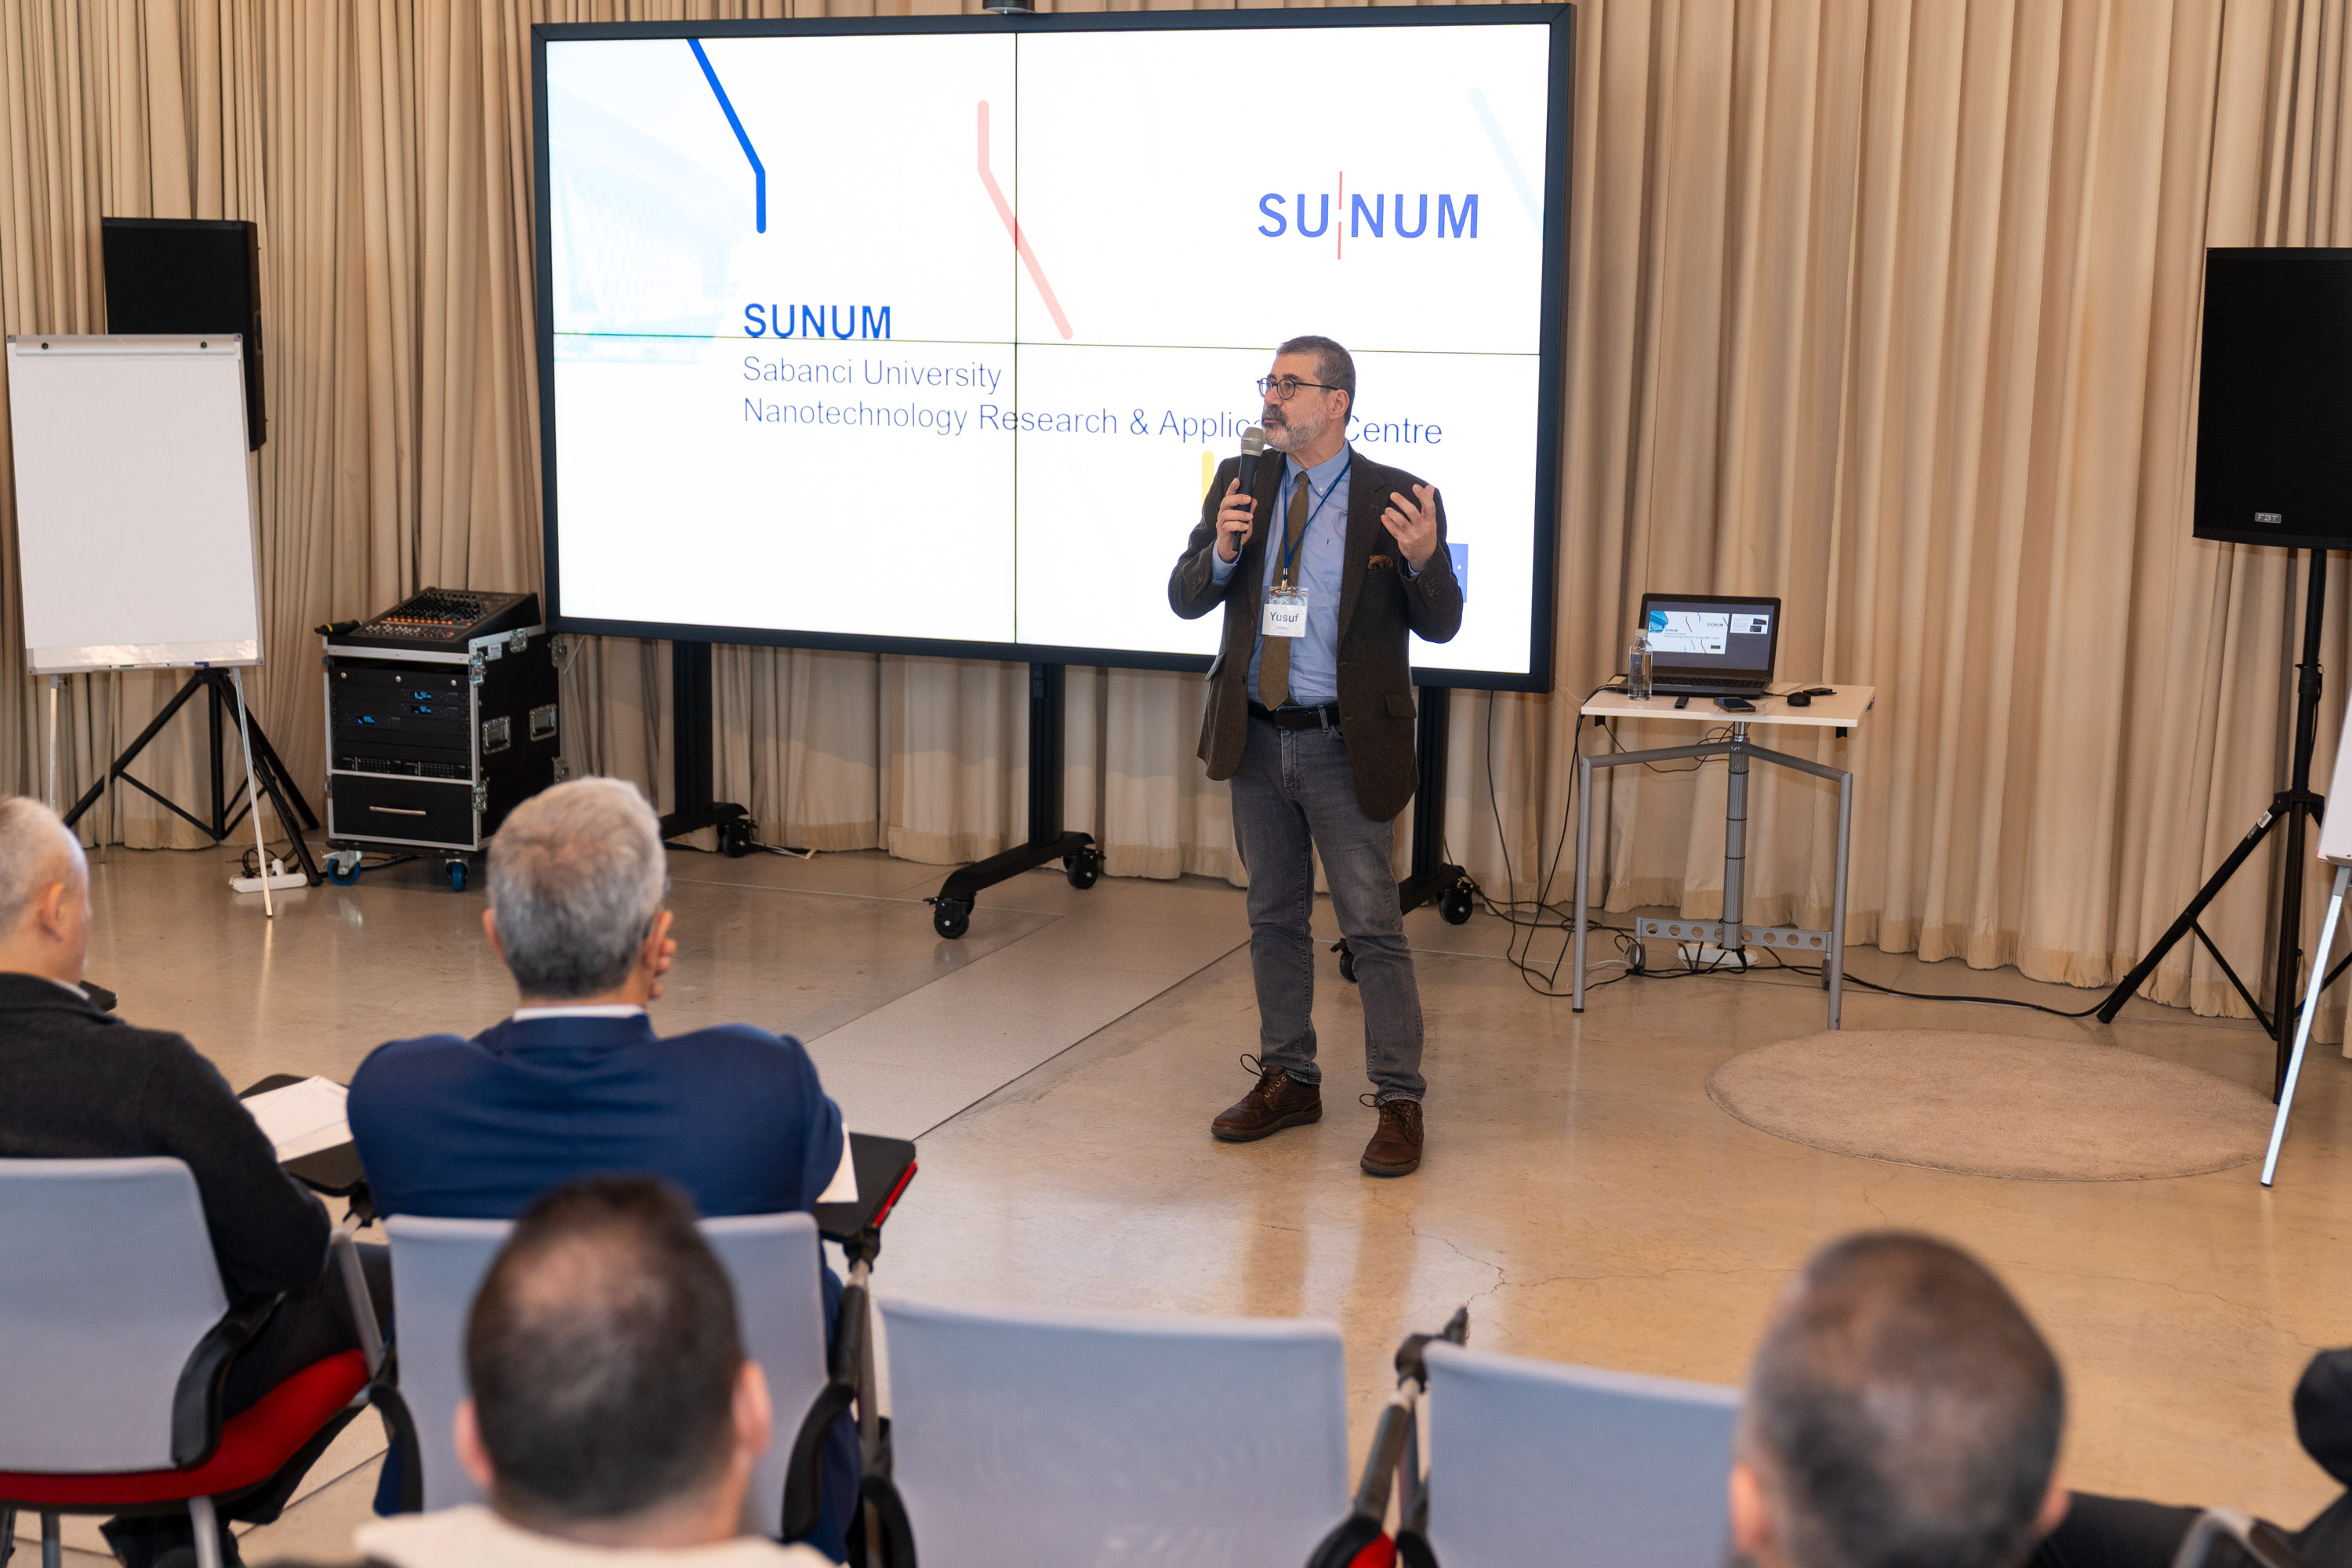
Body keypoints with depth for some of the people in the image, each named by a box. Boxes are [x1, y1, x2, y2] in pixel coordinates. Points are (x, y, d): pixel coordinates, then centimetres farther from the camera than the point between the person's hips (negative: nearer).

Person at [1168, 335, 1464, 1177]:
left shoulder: (1396, 498, -6)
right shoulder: (1240, 482, 5)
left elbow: (1440, 625, -5)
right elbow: (1184, 598, 6)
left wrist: (1424, 559, -25)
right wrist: (1221, 550, -15)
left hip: (1345, 746, -5)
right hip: (1257, 738, 5)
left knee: (1373, 927, -3)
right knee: (1274, 919, 15)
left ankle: (1398, 1104, 5)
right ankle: (1288, 1078, 28)